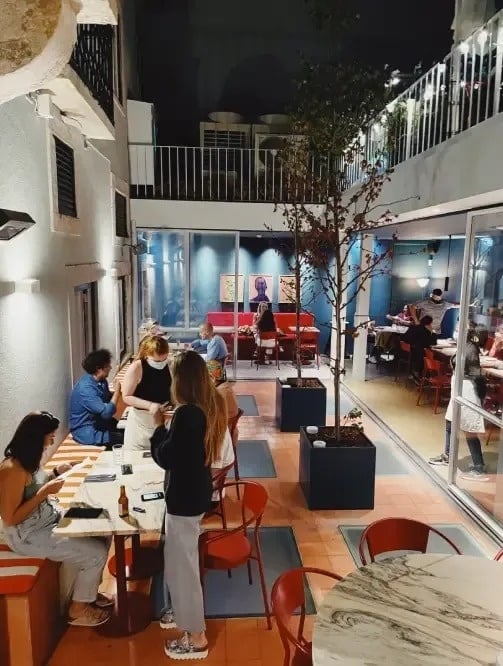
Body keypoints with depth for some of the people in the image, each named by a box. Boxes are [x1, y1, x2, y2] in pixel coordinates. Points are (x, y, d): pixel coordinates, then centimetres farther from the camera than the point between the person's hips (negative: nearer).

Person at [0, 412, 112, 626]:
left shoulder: (28, 459, 1)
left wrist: (56, 473, 1)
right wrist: (45, 492, -27)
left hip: (49, 519, 9)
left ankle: (87, 592, 22)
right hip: (28, 535, -9)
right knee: (97, 553, -11)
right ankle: (78, 609, 13)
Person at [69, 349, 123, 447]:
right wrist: (117, 391, -20)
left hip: (99, 422, 9)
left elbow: (107, 399, 14)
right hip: (87, 432, -9)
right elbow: (106, 412, -31)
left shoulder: (101, 381, -1)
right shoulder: (85, 388, -28)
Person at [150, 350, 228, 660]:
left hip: (185, 497, -9)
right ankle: (183, 610, 47)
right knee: (180, 557, 27)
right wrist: (171, 423, 6)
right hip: (198, 490, 9)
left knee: (182, 562, 8)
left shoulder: (187, 413, -28)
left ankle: (196, 637, 25)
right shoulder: (211, 406, 0)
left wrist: (159, 425, -8)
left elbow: (165, 458, -20)